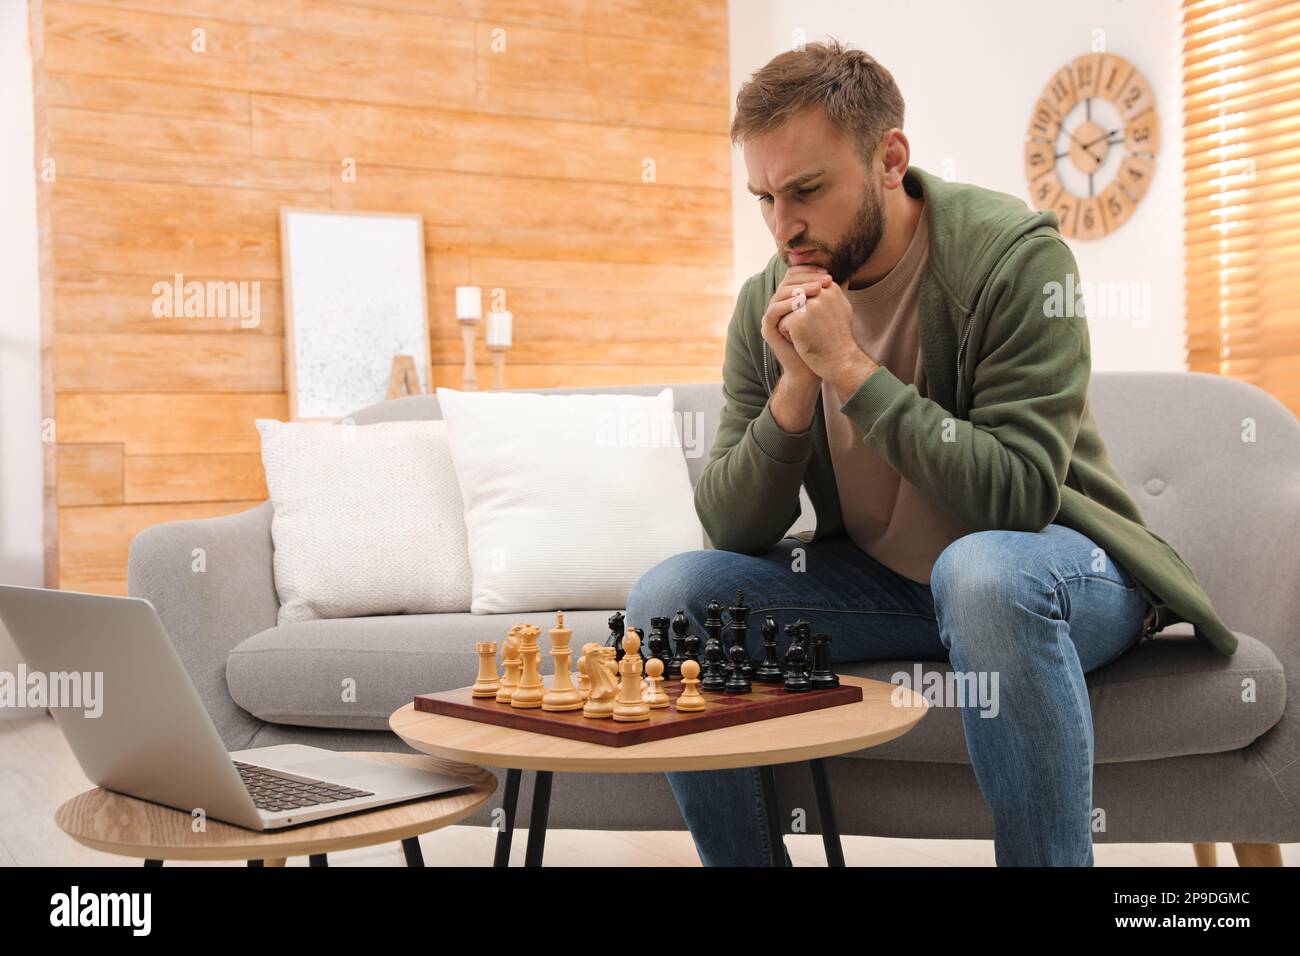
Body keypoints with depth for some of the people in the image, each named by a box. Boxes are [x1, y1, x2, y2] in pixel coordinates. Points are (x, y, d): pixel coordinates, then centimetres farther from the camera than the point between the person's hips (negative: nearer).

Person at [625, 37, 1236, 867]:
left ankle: (1050, 857, -22)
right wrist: (796, 386, -22)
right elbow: (732, 533, -6)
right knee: (668, 598, -13)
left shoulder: (1012, 254, -17)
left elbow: (1018, 496, -26)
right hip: (879, 582, 5)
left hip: (1054, 562, -4)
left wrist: (851, 368, -28)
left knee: (981, 570, -39)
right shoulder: (767, 305, -3)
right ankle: (740, 860, 1)